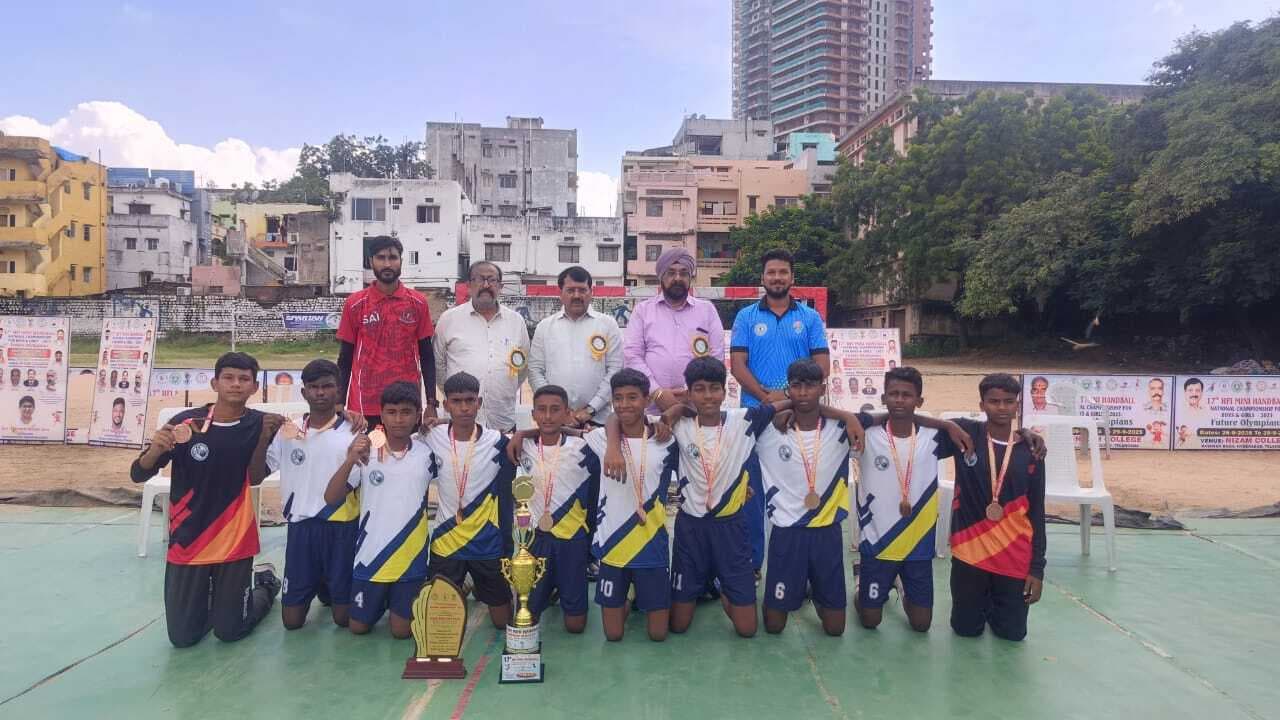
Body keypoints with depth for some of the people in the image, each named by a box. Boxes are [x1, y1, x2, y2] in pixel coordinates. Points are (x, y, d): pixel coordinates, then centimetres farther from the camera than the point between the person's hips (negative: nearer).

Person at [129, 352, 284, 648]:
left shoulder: (259, 424, -8)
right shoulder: (185, 422, -11)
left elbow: (255, 478, -2)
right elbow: (138, 475, -8)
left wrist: (264, 437, -15)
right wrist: (156, 448, -28)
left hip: (235, 542, 0)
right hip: (187, 541, 1)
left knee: (229, 632, 8)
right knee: (182, 637, 8)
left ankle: (264, 582, 35)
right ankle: (211, 594, 38)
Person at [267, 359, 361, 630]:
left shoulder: (353, 432, -5)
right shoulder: (289, 431, 4)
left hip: (342, 527, -2)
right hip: (300, 526, 3)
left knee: (344, 618, 4)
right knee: (292, 620, 8)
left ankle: (327, 588, 36)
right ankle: (316, 585, 37)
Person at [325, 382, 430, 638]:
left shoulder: (427, 454, -5)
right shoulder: (364, 452, -8)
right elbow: (331, 498, -14)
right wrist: (350, 460, -27)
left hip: (411, 559, 0)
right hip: (370, 555, 0)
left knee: (402, 630, 7)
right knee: (359, 627, 13)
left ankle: (398, 602, 38)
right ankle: (381, 601, 43)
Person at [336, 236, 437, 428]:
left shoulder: (418, 303, 1)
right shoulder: (355, 303, 0)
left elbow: (427, 356, 6)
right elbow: (345, 359, 5)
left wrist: (431, 404, 1)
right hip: (364, 407, 0)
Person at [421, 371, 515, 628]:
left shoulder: (498, 443, -10)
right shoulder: (432, 439, -7)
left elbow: (506, 500, -5)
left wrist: (508, 549, -4)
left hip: (488, 544, -1)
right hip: (445, 543, 1)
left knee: (503, 621, 9)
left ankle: (480, 589, 39)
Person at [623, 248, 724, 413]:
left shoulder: (707, 309, 12)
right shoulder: (643, 309, 10)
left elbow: (717, 357, 5)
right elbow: (632, 356, 2)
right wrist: (657, 392, -9)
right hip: (652, 406, 0)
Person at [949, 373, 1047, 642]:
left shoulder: (1030, 451, 0)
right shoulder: (965, 433, -4)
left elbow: (1037, 513, 2)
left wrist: (1037, 568, -1)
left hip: (1015, 558, 1)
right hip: (970, 551, -1)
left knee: (1012, 632, 9)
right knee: (967, 629, 9)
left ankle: (993, 603, 41)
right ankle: (982, 600, 41)